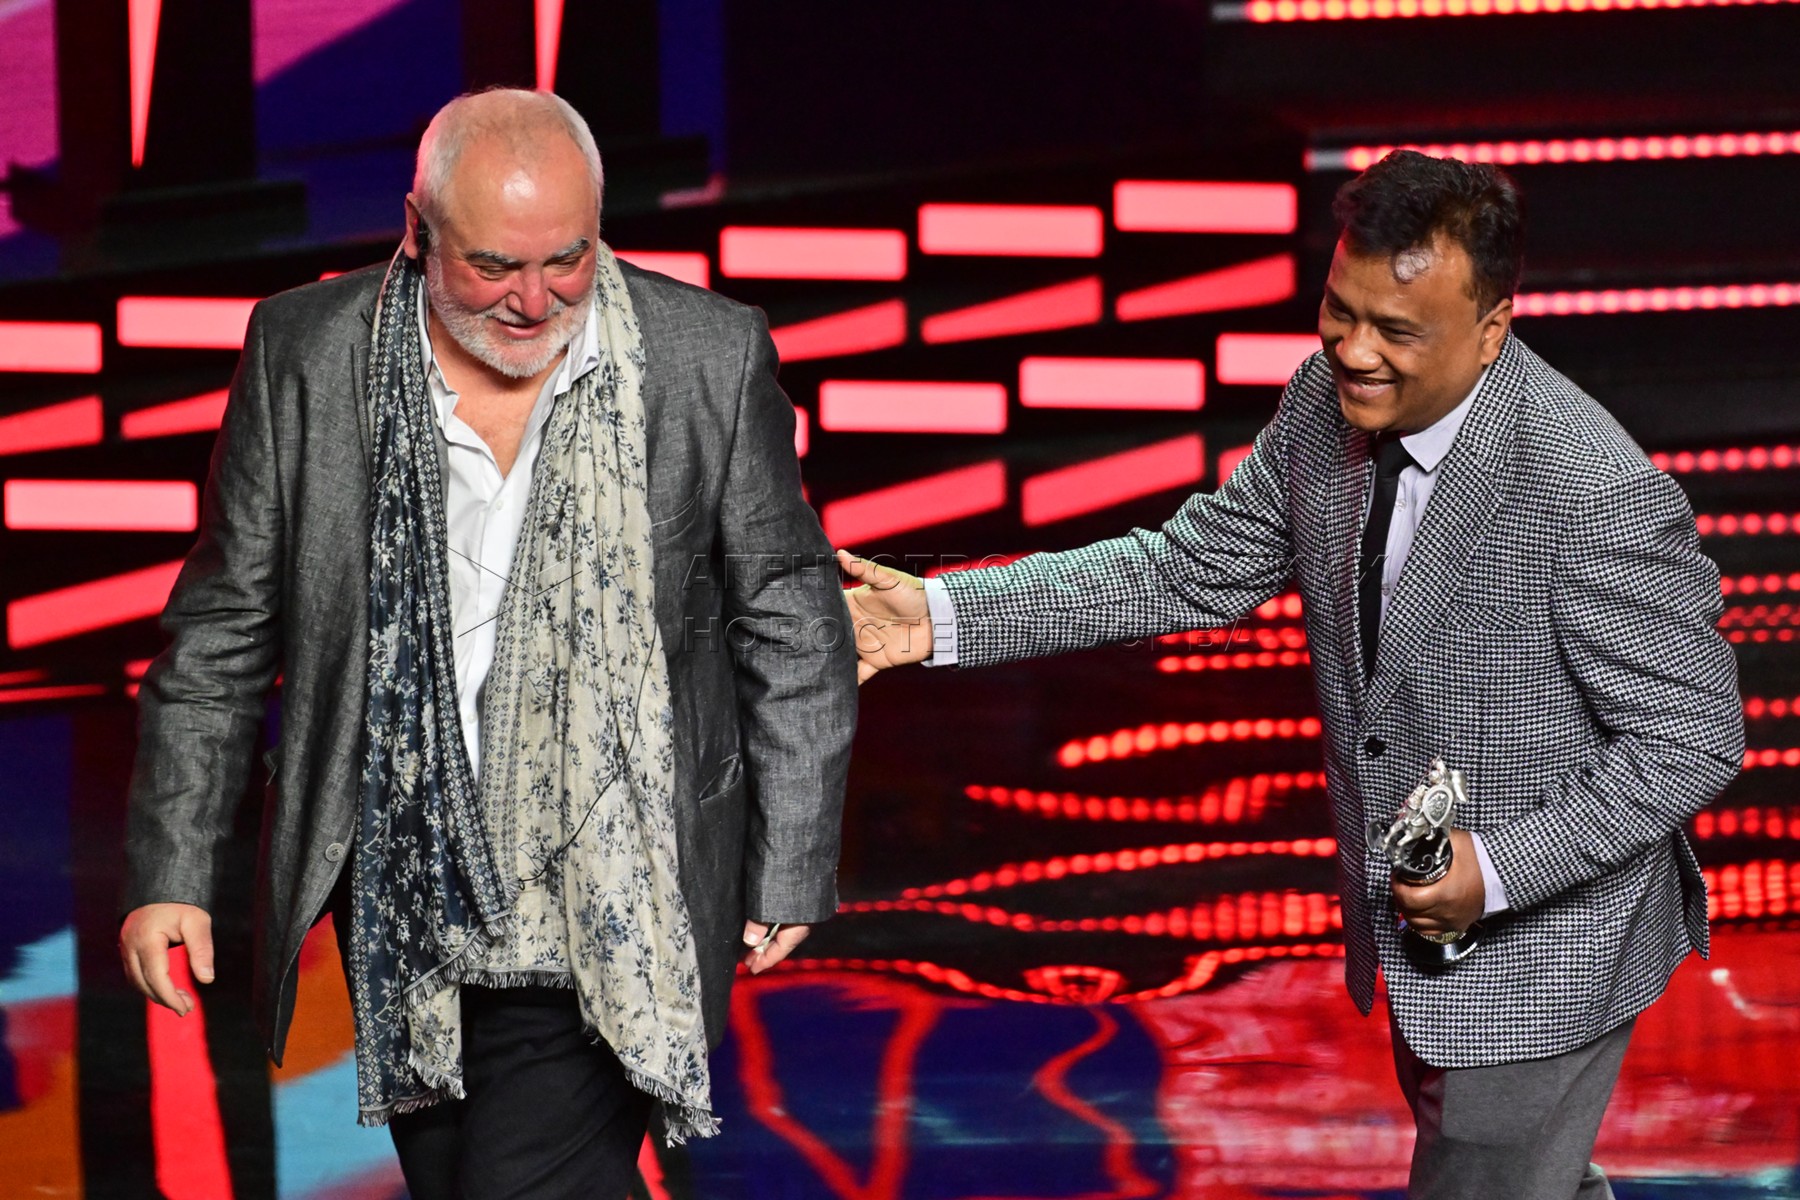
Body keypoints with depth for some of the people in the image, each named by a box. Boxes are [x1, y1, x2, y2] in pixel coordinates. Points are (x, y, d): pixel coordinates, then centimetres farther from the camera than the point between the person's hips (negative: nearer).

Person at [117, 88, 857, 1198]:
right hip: (401, 894, 3)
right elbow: (223, 627, 4)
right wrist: (172, 868, 3)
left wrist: (792, 869, 3)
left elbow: (793, 631, 2)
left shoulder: (713, 357, -7)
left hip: (605, 907, -3)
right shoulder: (306, 354, -3)